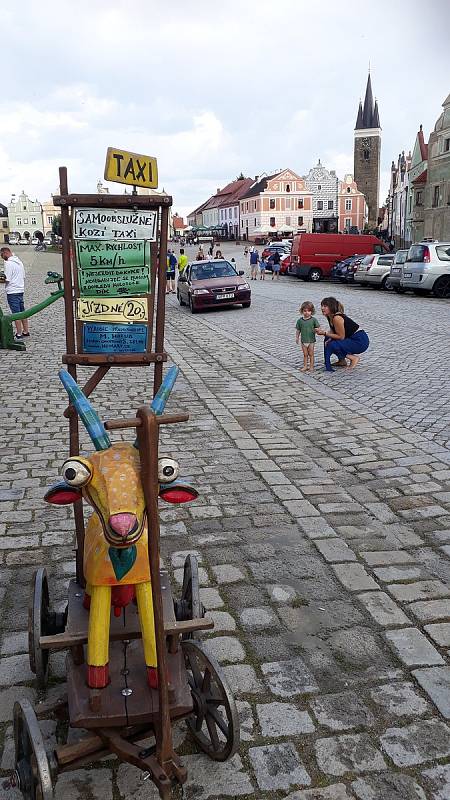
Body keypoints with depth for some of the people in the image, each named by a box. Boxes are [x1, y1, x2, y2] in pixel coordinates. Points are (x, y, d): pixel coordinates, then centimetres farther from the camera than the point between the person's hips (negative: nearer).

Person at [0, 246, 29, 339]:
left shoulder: (8, 263, -15)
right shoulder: (19, 261, 12)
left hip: (12, 292, -8)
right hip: (21, 290, 8)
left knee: (16, 314, -4)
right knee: (22, 312, 14)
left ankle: (19, 334, -1)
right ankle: (26, 331, 19)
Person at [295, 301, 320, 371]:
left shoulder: (313, 320, -6)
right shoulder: (300, 320, 0)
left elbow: (318, 327, -4)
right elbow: (298, 330, 8)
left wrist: (316, 330, -25)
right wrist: (297, 337, 6)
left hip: (311, 340, -2)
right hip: (303, 340, 2)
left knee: (311, 354, 6)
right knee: (305, 354, 11)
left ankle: (311, 366, 15)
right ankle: (305, 366, 18)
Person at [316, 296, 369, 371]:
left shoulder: (337, 318, -24)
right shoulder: (330, 316, 3)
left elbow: (341, 336, -20)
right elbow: (333, 331, 13)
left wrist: (324, 333, -18)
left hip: (361, 341, -10)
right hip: (352, 338, 10)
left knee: (332, 345, -22)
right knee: (327, 340, 7)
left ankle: (354, 358, -4)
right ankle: (342, 361, 15)